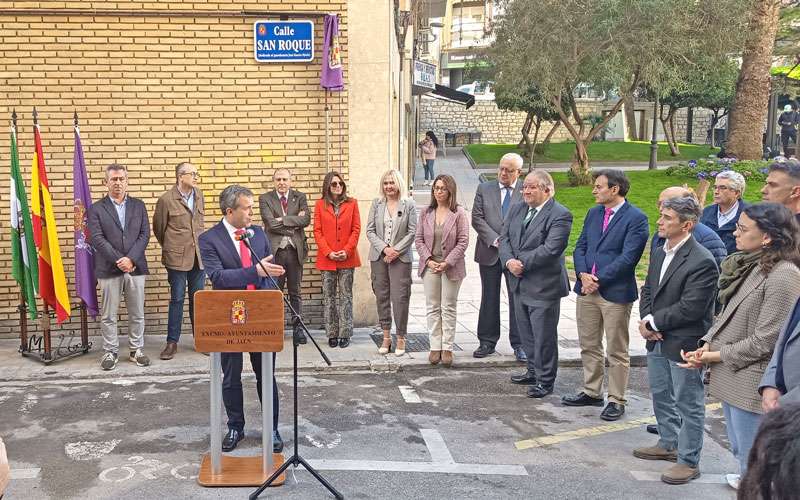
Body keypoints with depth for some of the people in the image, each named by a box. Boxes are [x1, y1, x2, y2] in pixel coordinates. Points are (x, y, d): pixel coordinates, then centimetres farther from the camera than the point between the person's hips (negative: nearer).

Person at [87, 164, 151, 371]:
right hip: (109, 269, -2)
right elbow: (97, 238, -6)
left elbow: (145, 234, 2)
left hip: (135, 267, 2)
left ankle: (136, 350, 19)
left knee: (137, 313, 8)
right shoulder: (96, 209, 3)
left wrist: (131, 259, -11)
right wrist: (119, 260, -14)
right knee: (108, 315, 4)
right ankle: (110, 352, 15)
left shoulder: (138, 205, 10)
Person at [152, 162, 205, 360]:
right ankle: (172, 342, 11)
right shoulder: (166, 199, -8)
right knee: (177, 299, 2)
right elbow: (158, 228, 4)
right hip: (177, 257, -4)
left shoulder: (199, 195, 8)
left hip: (198, 256, 4)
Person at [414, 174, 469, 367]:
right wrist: (428, 260, -9)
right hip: (430, 266, 3)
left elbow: (463, 241, -8)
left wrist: (447, 262, -15)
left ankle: (447, 348, 11)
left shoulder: (459, 213, -5)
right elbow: (418, 239, 4)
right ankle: (435, 347, 13)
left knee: (448, 308, 4)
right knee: (433, 308, 6)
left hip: (451, 267, -3)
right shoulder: (426, 212, 5)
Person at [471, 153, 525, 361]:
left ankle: (519, 344, 13)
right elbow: (477, 218, -1)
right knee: (489, 299, 9)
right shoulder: (484, 189, 6)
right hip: (489, 252, 2)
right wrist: (495, 240, -12)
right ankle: (487, 342, 19)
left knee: (518, 299, 4)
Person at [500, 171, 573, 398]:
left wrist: (522, 263, -18)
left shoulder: (560, 215, -14)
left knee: (544, 337, 2)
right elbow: (504, 238, 6)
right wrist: (509, 261, -12)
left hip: (544, 286, -7)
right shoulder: (517, 209, 9)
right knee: (527, 334, 19)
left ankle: (545, 381, 16)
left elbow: (550, 249, -22)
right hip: (520, 283, 7)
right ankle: (534, 371, 35)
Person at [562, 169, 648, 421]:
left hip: (616, 293, -7)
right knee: (588, 346, 16)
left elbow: (627, 257, -17)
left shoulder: (636, 218, -10)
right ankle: (591, 392, 30)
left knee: (617, 351, 4)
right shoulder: (593, 213, 12)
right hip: (587, 290, 7)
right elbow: (580, 247, 10)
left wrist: (598, 280, -16)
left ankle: (616, 400, 15)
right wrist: (583, 275, -8)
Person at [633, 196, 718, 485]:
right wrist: (646, 321, -6)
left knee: (688, 403, 5)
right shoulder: (660, 254, 7)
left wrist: (653, 322, -14)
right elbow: (647, 291, 12)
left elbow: (690, 308, -22)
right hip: (658, 341, 9)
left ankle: (688, 461, 17)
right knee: (660, 395, 22)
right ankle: (669, 444, 40)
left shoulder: (702, 262, -20)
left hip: (684, 344, -8)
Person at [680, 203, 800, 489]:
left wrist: (715, 356, -12)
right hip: (729, 373, 8)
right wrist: (707, 345, -2)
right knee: (739, 450, 24)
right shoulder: (748, 265, 7)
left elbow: (764, 341, -20)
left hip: (751, 383, -8)